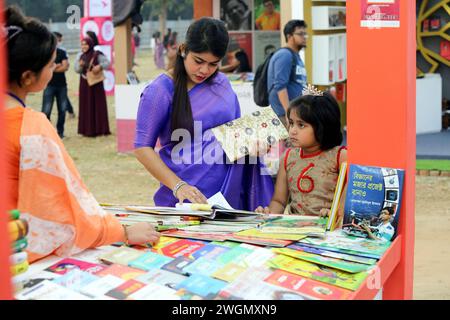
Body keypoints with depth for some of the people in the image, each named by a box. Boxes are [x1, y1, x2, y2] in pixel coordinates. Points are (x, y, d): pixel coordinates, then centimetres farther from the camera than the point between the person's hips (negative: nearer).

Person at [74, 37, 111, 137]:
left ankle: (99, 129, 6)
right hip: (84, 84, 4)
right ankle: (87, 130, 8)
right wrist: (80, 65, -16)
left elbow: (107, 62, -13)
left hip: (96, 83, -4)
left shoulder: (97, 55, -6)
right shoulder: (80, 56, 7)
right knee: (86, 106, 3)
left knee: (98, 105, 0)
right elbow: (76, 70, 5)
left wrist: (100, 66, -30)